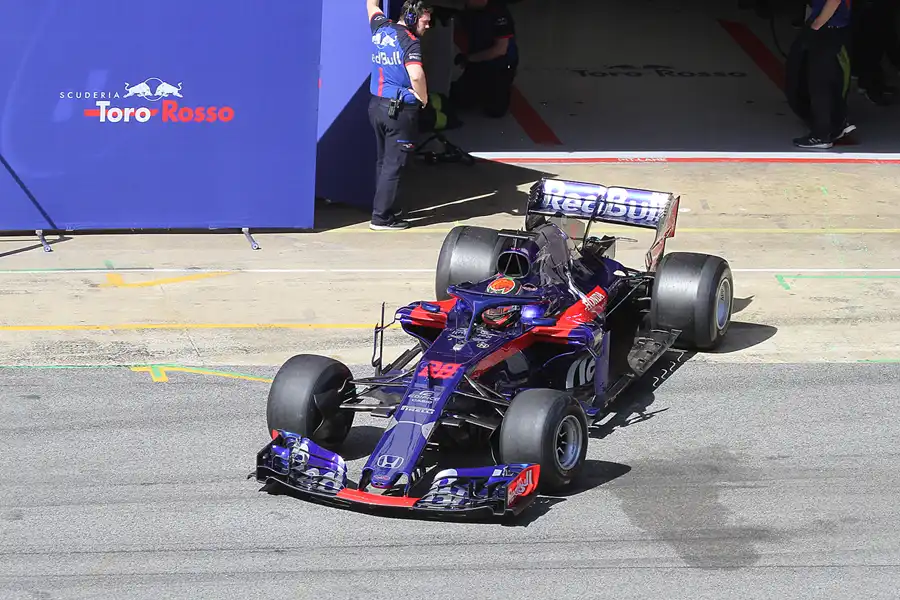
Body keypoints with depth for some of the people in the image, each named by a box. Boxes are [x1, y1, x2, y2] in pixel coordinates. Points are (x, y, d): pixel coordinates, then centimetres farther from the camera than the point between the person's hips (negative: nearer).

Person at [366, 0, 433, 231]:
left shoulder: (381, 28, 6)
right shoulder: (409, 41, -16)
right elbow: (416, 75, -31)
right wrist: (424, 99, -13)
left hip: (376, 105, 8)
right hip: (400, 110, -8)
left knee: (383, 160, 18)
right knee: (393, 164, -4)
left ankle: (384, 208, 25)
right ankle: (382, 217, -5)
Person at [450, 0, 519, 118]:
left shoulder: (498, 11, -26)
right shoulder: (469, 11, -6)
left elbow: (500, 49, -27)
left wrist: (470, 58, -21)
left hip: (501, 66, -6)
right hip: (478, 63, 6)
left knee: (495, 109, -13)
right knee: (458, 100, 1)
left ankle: (504, 88, 19)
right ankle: (484, 89, 29)